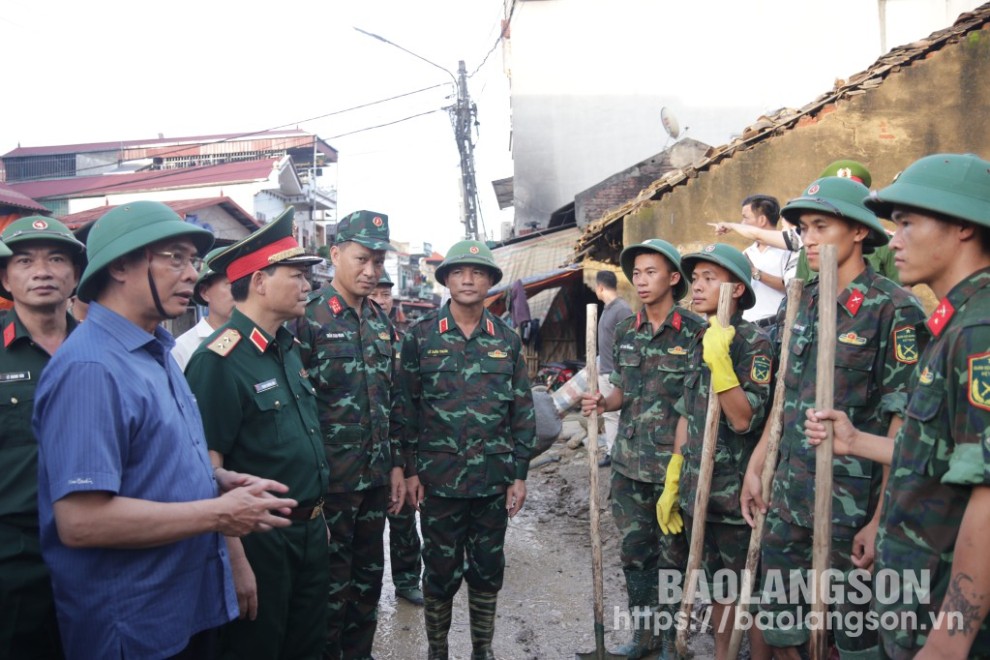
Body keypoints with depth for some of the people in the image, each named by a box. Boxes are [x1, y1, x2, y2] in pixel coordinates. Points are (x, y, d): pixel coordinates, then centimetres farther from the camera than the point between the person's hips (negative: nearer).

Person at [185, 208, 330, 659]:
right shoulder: (220, 360, -19)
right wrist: (235, 562, -21)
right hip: (257, 539, -8)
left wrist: (315, 516, 17)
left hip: (309, 531, 8)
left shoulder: (289, 348, 7)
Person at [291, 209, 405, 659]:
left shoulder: (381, 322, 9)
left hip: (375, 477, 6)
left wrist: (396, 463, 12)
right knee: (332, 583, 9)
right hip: (329, 480, -6)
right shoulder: (306, 317, -13)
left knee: (369, 577, 18)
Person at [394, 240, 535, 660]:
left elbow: (522, 411, 5)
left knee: (488, 570, 14)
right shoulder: (420, 336, -3)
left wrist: (519, 474, 2)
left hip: (493, 479, 2)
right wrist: (410, 470, -5)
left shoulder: (508, 339, 3)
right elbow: (405, 408, -2)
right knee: (441, 572, 10)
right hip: (439, 478, -2)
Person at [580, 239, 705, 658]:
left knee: (672, 555, 9)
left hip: (674, 465, -5)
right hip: (628, 463, 5)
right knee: (634, 551, 15)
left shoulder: (696, 332, -9)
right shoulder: (625, 332, 7)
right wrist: (602, 403, -4)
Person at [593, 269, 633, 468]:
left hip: (618, 373, -9)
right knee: (609, 414, 13)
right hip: (605, 372, 9)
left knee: (622, 415, -3)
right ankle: (611, 452, 20)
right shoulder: (607, 308, 12)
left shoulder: (622, 309, -15)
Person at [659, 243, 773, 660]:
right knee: (718, 588, 20)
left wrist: (719, 362, -28)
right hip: (698, 493, 7)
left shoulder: (754, 342, -12)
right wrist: (671, 484, 14)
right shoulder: (699, 341, 10)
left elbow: (743, 420, -20)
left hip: (736, 496, -7)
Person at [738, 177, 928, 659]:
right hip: (788, 488, 6)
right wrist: (755, 468, 13)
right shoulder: (801, 303, 8)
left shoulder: (893, 309, -12)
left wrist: (882, 519, -16)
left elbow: (903, 421, -14)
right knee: (777, 613, 16)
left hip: (853, 496, -6)